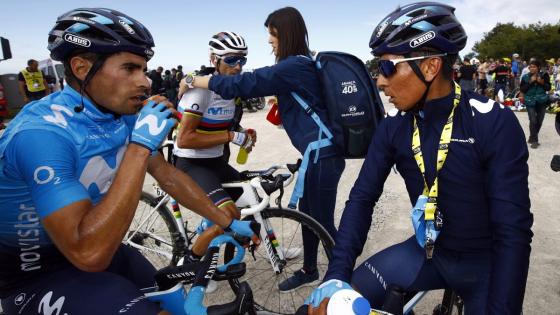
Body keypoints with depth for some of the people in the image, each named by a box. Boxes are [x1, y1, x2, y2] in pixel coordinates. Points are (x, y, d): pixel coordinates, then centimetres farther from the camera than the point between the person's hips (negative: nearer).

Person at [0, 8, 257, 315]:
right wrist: (141, 147, -36)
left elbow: (169, 177, 2)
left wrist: (229, 223, 4)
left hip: (101, 248, 7)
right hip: (37, 275, -6)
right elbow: (89, 253, -37)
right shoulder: (41, 133, -31)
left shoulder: (124, 115, -8)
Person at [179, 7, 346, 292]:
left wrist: (193, 81, -13)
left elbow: (245, 84, -20)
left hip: (322, 155, -10)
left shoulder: (294, 66, -17)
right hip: (317, 152, 10)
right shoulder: (302, 64, 13)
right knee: (307, 214, 20)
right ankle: (309, 271, 37)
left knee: (324, 223, 2)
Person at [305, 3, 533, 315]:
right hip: (428, 251, 3)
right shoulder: (394, 126, -9)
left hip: (485, 262, -2)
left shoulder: (495, 123, -21)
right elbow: (363, 197, -11)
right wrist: (336, 275, -22)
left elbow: (513, 229, -22)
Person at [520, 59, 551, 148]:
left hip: (542, 101, 2)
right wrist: (530, 82, -17)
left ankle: (532, 138, 27)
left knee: (539, 121, 8)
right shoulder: (525, 77, -4)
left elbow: (548, 88, 1)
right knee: (533, 121, -12)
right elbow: (522, 89, -7)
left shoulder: (544, 75, -1)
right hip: (530, 101, -2)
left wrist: (542, 82, -16)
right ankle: (534, 140, -1)